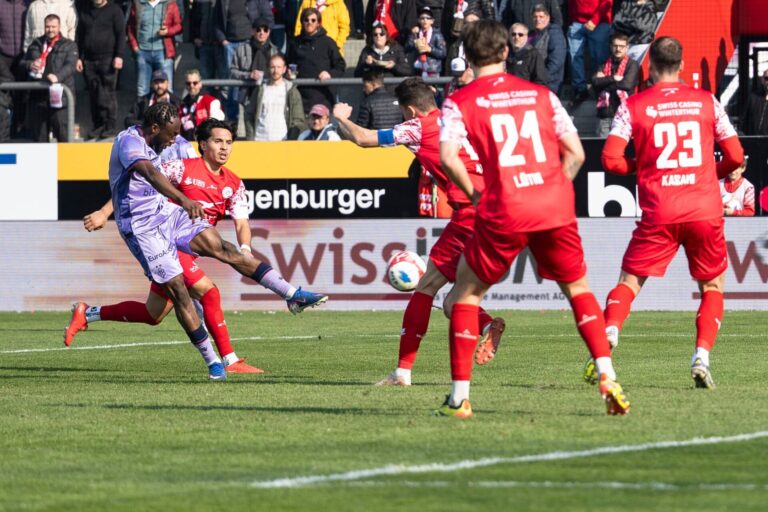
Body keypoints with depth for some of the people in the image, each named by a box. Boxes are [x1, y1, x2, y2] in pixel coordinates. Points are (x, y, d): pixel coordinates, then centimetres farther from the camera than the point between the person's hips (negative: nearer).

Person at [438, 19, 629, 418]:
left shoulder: (460, 102, 4)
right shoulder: (540, 94, 13)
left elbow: (448, 156, -11)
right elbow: (575, 152, 9)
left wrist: (473, 194, 3)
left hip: (504, 210, -3)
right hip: (556, 206, 3)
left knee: (466, 291, 13)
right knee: (577, 288, 19)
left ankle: (460, 397, 7)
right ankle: (608, 379, 3)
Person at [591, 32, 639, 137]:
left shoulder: (632, 65, 5)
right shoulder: (605, 65, 16)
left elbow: (627, 84, -9)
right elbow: (595, 82, 1)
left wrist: (604, 82, 0)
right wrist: (613, 78, -10)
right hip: (604, 114, 4)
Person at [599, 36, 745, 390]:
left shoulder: (633, 107, 2)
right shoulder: (706, 102, 7)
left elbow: (611, 159, -5)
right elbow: (735, 157, 8)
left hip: (659, 214, -1)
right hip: (706, 211, 1)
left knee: (629, 282, 8)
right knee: (712, 286, 16)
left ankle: (608, 335, -18)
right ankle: (702, 356, -3)